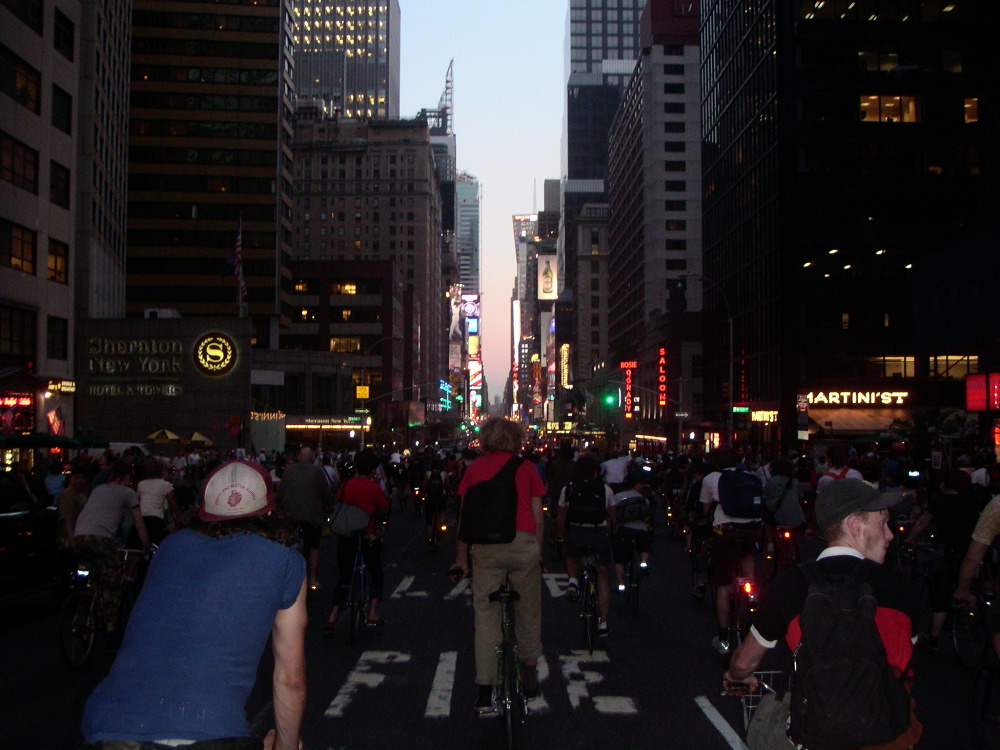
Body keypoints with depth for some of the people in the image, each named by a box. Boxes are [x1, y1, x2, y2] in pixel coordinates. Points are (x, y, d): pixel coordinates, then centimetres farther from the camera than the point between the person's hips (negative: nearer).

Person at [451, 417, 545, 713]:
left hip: (485, 546, 0)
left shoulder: (475, 468, 10)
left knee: (486, 616, 2)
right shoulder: (526, 468, 9)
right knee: (528, 613, 15)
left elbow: (464, 518, 8)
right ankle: (529, 678, 27)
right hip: (523, 544, 0)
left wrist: (461, 558, 13)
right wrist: (537, 551, 18)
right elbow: (538, 518, 7)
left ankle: (484, 694, 0)